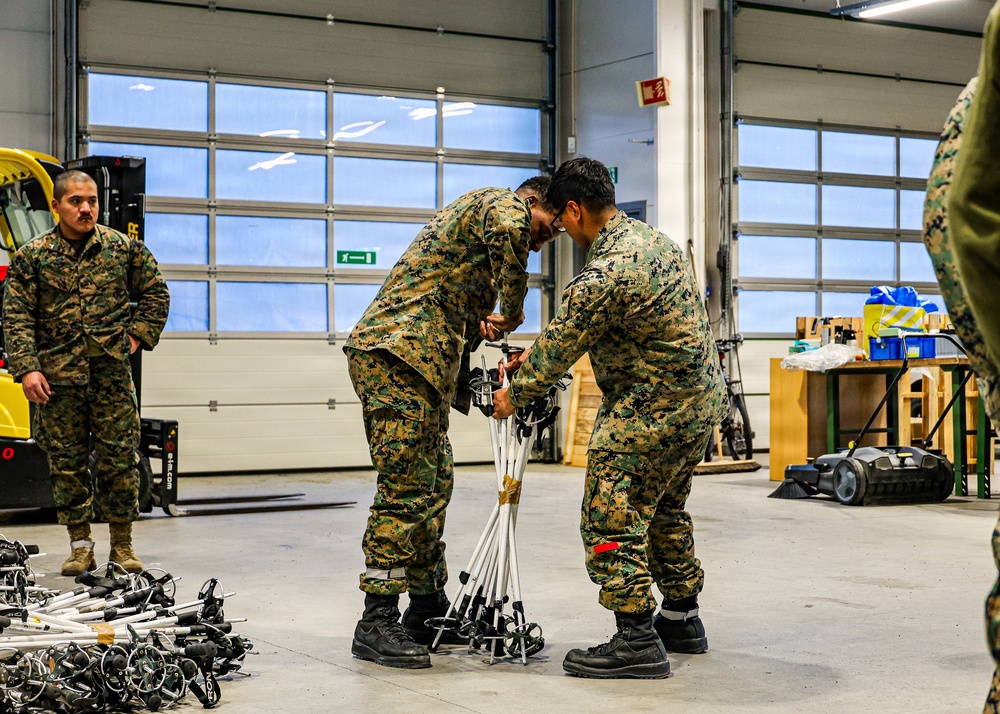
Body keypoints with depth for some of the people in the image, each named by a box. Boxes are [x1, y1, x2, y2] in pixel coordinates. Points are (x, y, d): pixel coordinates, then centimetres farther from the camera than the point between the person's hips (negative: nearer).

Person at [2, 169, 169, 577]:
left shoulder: (124, 248, 6)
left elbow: (155, 294, 16)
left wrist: (138, 336, 5)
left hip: (112, 371, 0)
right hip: (57, 374, 0)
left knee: (120, 457, 0)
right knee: (66, 462, 4)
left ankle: (122, 544, 12)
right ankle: (80, 547, 14)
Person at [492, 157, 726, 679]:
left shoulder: (602, 275, -23)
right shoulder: (655, 239, 9)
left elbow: (558, 352, -13)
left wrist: (514, 395, 4)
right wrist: (535, 355, 17)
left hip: (652, 411, -10)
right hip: (702, 400, 10)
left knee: (611, 518, -4)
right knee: (664, 510, 22)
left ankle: (637, 641, -3)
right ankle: (682, 619, 32)